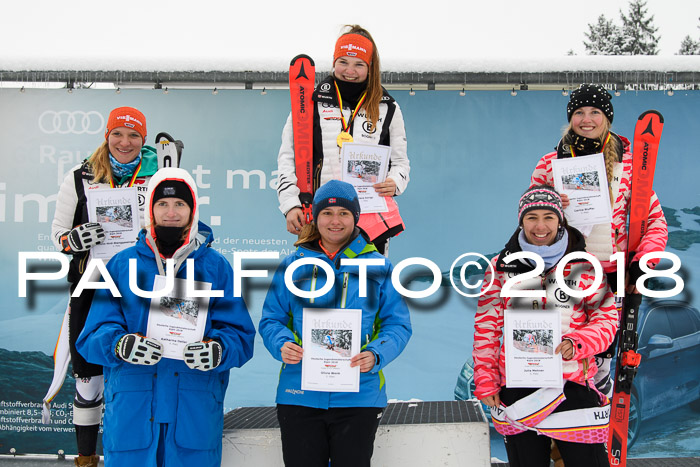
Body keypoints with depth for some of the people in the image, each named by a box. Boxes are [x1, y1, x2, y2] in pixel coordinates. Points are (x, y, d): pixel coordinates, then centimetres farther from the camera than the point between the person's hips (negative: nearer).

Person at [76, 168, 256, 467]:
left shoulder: (215, 267, 6)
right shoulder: (122, 265, 7)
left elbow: (240, 335, 1)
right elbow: (94, 335, 1)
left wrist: (217, 351, -21)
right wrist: (120, 344, -21)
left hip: (196, 411, 0)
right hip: (131, 408, 0)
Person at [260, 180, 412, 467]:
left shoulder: (378, 267, 5)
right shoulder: (293, 265, 7)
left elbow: (398, 324, 3)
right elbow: (271, 319, 8)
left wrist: (375, 355, -16)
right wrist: (282, 346, -13)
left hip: (357, 397, 0)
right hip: (299, 396, 1)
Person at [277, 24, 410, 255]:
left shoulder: (388, 108, 10)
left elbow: (400, 161, 14)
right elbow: (288, 158, 7)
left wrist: (395, 183, -9)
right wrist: (291, 205, -4)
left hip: (374, 217, 1)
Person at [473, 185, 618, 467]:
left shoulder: (582, 264, 5)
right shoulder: (501, 267, 6)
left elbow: (607, 316, 5)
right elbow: (486, 327, 8)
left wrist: (578, 343, -14)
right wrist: (485, 381, 2)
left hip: (573, 383, -1)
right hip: (515, 386, 1)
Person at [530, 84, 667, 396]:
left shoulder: (627, 163, -1)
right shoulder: (550, 164, 2)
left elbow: (656, 220, 2)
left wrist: (641, 265, -11)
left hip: (612, 275, 0)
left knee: (600, 358, 8)